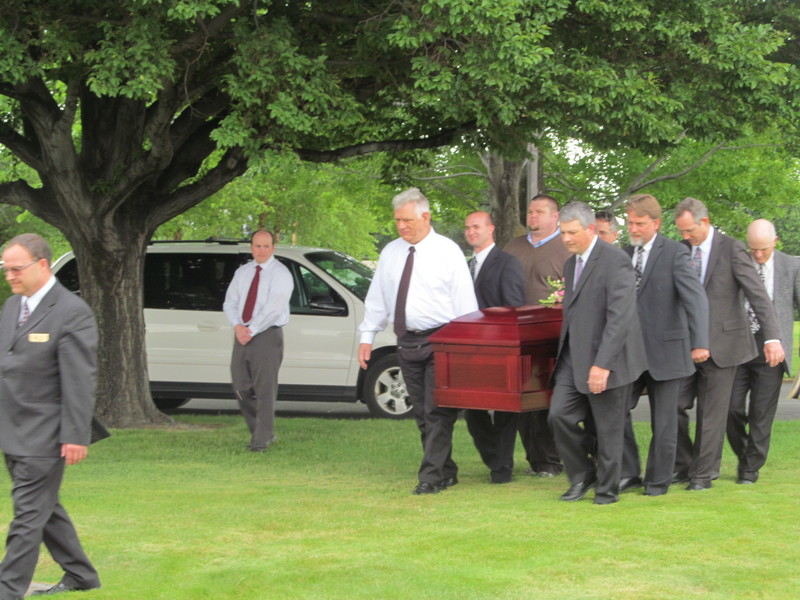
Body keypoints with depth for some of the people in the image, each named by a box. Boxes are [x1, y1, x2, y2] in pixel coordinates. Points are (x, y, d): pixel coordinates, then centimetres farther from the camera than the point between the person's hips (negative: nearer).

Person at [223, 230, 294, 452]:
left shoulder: (280, 274, -5)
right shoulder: (242, 272, 15)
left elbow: (273, 308, -15)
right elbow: (230, 302, 10)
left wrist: (251, 330, -18)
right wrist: (238, 326, -9)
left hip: (267, 335, -6)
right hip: (242, 334, 6)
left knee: (265, 389, -7)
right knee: (242, 389, 5)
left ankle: (262, 440, -3)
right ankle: (260, 431, 20)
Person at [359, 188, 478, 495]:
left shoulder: (447, 251, -4)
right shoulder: (390, 253, 10)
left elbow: (465, 301, -5)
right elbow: (376, 298, 15)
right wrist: (367, 337, 11)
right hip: (407, 341, 6)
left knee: (437, 412, -9)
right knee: (422, 413, 9)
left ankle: (431, 476, -8)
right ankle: (446, 472, 18)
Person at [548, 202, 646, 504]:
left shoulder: (615, 261, -14)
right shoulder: (571, 263, 15)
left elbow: (620, 317, -21)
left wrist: (602, 364, -25)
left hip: (606, 358, -7)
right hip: (573, 357, 8)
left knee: (608, 428, 2)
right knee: (559, 414, -1)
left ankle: (607, 489, 15)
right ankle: (582, 475, 16)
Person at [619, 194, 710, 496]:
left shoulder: (674, 253, -9)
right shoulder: (625, 253, 9)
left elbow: (696, 297, -18)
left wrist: (700, 343, -29)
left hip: (664, 349, -4)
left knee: (663, 422, 5)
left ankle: (658, 480, 17)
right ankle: (628, 473, 12)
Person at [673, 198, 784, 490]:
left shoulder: (731, 249, -8)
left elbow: (757, 294, -12)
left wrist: (772, 337, -22)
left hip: (720, 343, -4)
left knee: (711, 413, 2)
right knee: (675, 406, 2)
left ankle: (703, 474, 13)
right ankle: (684, 466, 18)